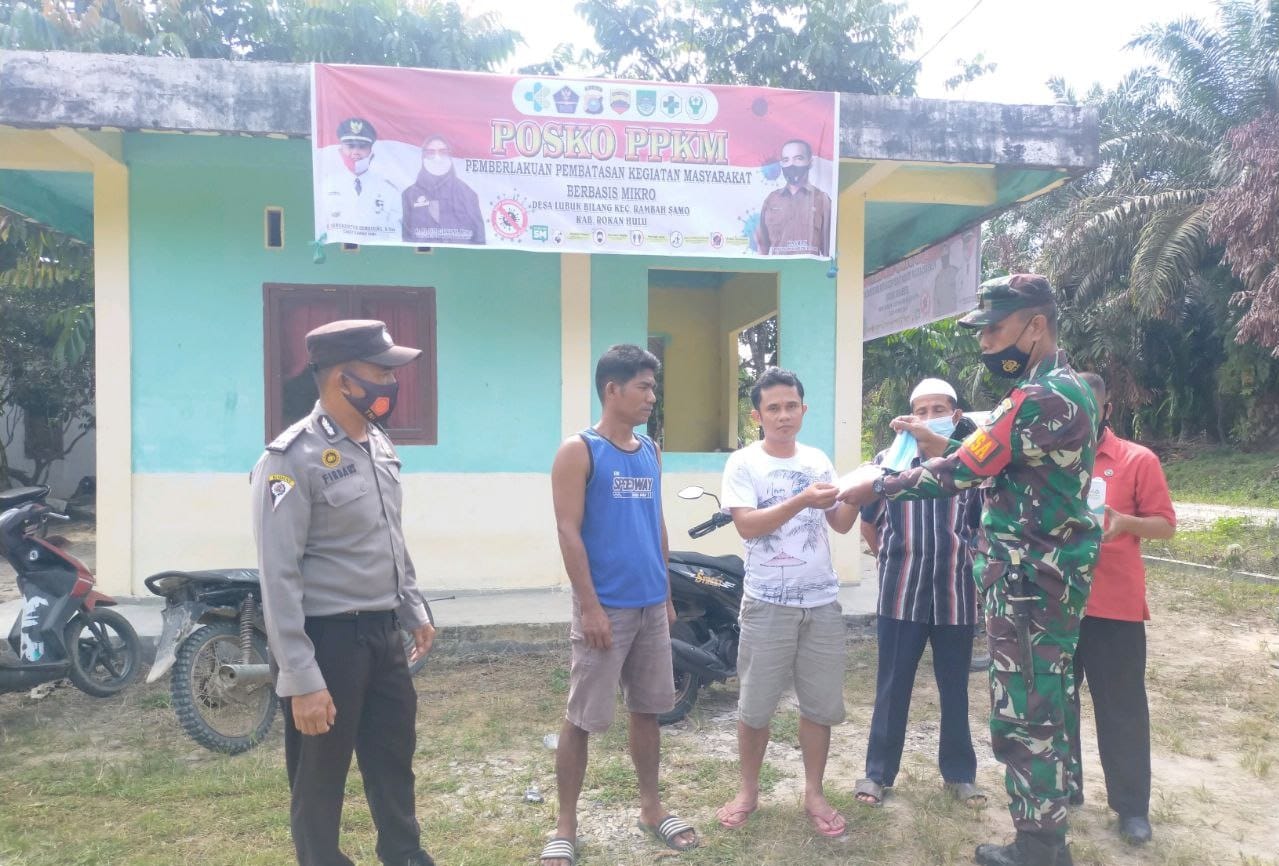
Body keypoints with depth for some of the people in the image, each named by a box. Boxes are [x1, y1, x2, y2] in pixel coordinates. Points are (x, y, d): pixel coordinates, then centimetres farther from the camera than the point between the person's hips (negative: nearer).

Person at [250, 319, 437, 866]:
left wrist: (414, 611, 19)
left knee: (395, 759, 21)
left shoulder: (379, 445, 7)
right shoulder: (293, 458, -18)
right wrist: (301, 679, -21)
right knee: (321, 777, 11)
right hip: (327, 639, -8)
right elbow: (279, 576, -20)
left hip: (383, 633, 8)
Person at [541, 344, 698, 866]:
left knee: (648, 709, 15)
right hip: (605, 607, -6)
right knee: (582, 718, 2)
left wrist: (666, 594, 16)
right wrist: (590, 606, -16)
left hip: (650, 605, 6)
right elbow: (569, 532, -13)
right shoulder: (578, 451, -8)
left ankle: (651, 809, 31)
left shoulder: (651, 452, 11)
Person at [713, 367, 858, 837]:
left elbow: (841, 524, 10)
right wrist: (802, 501, -27)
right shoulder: (743, 463, -5)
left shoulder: (818, 460, 8)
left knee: (821, 704, 10)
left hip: (822, 600, 4)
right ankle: (748, 790, 24)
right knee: (755, 705, 6)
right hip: (767, 603, -3)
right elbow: (747, 526, -17)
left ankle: (813, 792, 26)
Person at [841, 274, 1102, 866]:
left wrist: (875, 488, -13)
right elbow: (992, 466, 20)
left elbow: (961, 472, -21)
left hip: (1028, 583, -10)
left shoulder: (1041, 399, -20)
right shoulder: (1069, 387, 13)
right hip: (1052, 574, 10)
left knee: (1021, 718, -1)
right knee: (1045, 711, 17)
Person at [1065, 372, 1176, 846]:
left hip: (1115, 604, -3)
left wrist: (1125, 522, -20)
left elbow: (1165, 524, -3)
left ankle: (1132, 806, 16)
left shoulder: (1138, 460, -2)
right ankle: (1062, 787, 27)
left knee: (1121, 706, 4)